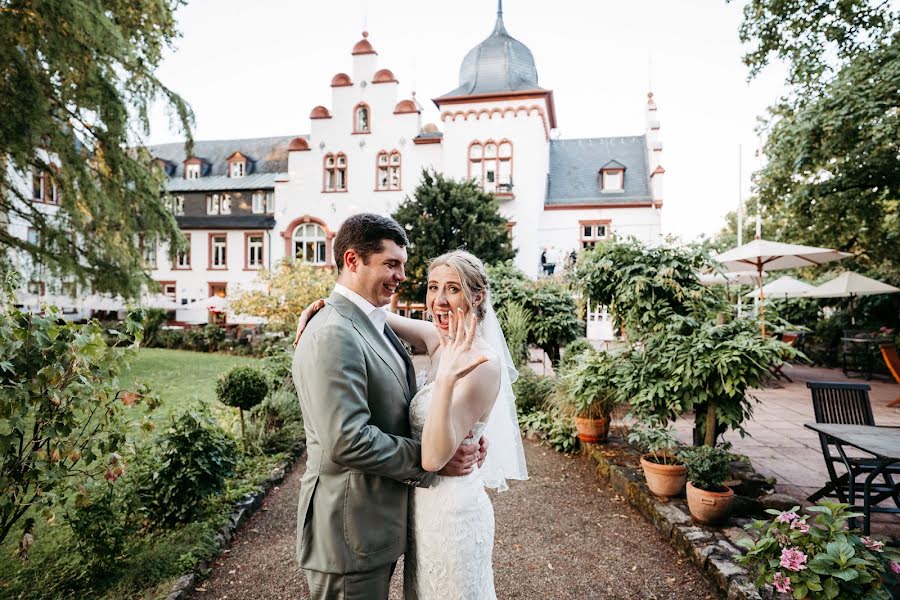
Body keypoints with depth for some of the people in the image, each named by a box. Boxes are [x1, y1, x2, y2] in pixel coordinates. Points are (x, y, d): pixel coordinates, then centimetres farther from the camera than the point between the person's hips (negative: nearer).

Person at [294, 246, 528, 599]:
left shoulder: (482, 363, -25)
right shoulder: (439, 341, -2)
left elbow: (433, 458, -30)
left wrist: (446, 379, -41)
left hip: (451, 511, -8)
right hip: (425, 504, 8)